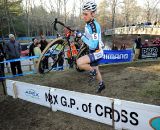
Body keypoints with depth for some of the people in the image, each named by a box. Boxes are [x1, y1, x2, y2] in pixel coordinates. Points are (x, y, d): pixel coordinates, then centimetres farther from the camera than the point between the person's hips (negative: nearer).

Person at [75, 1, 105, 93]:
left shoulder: (94, 26, -26)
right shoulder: (88, 24, 1)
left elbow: (94, 45, -32)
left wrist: (81, 36, -29)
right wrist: (79, 35, 5)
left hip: (97, 52, -9)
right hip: (93, 51, 9)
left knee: (79, 62, -25)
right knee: (95, 69, 22)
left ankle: (92, 71, 2)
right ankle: (101, 84, 45)